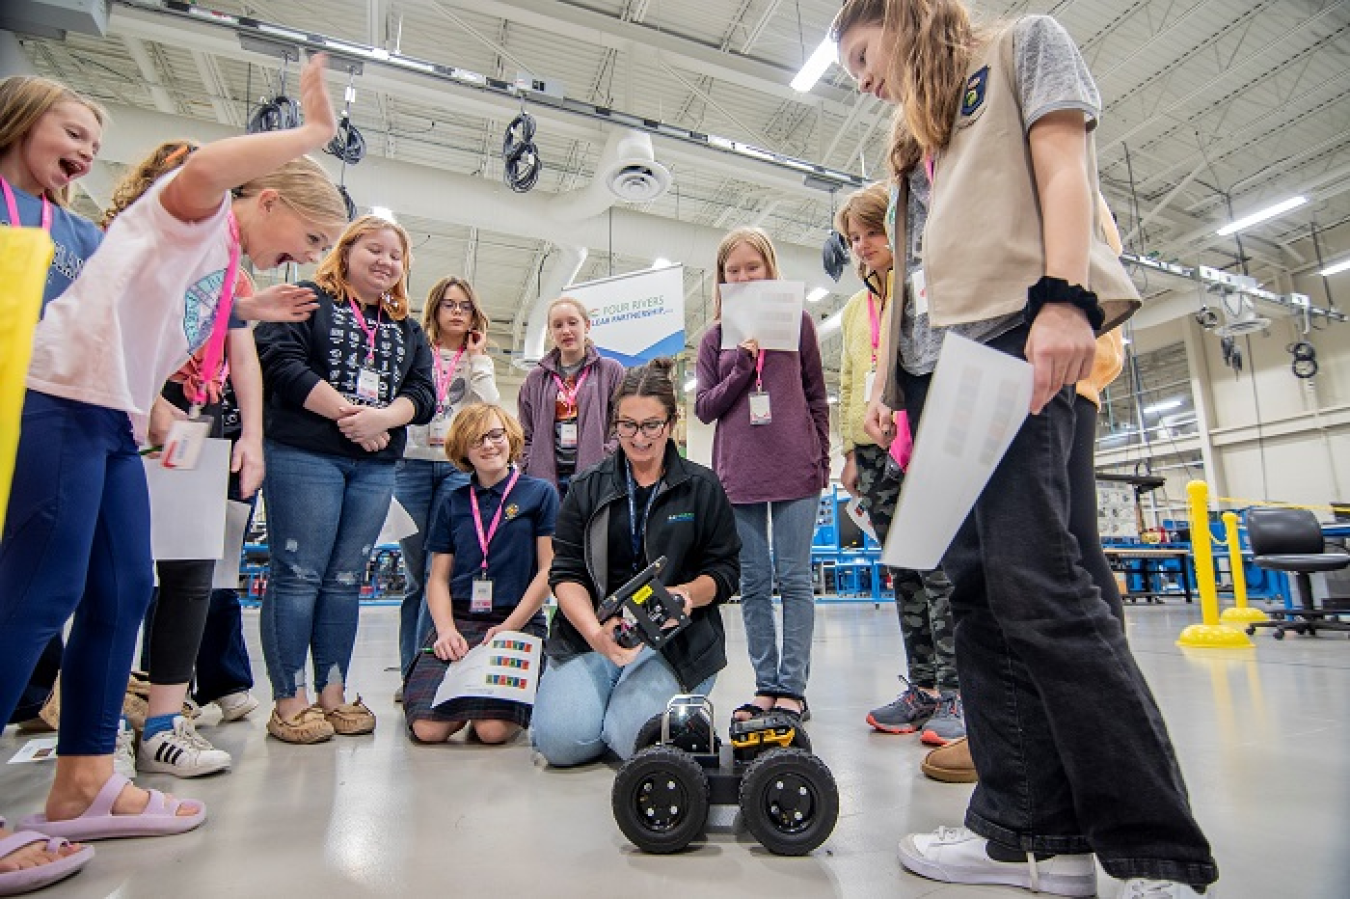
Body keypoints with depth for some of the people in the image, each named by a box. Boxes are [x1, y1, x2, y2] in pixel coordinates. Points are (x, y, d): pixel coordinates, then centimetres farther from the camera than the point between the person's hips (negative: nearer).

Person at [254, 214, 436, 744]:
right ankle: (289, 701, 6)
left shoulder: (408, 330, 20)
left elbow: (423, 393, 8)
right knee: (297, 574, -3)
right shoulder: (308, 300, 6)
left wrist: (381, 417, -12)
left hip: (376, 466, 5)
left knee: (345, 580, 8)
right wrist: (347, 413, -14)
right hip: (304, 455, -5)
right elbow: (281, 361, -9)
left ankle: (332, 695, 15)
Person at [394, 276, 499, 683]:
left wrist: (477, 359, 1)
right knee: (415, 574, 5)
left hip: (459, 469, 0)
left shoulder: (479, 363, 16)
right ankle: (410, 670, 14)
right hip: (412, 465, 0)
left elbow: (491, 412, -1)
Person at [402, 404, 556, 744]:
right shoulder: (454, 502, 14)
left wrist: (509, 627, -10)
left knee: (493, 728, -24)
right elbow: (438, 577, 12)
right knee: (427, 728, -18)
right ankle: (465, 695, 13)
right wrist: (446, 629, -6)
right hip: (458, 619, 3)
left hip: (519, 622, -3)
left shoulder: (540, 493, 4)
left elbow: (549, 570, -1)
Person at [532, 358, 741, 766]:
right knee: (561, 739, -19)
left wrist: (687, 593, -18)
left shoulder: (702, 487, 6)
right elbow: (566, 573, 1)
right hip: (590, 630, 2)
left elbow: (725, 571, 5)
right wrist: (595, 633, -18)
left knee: (635, 739, -23)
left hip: (675, 637, -1)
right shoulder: (588, 486, 8)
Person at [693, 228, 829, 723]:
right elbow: (704, 407, 5)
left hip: (795, 470, -2)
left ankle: (792, 686, 9)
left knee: (793, 579, 1)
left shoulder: (796, 321, 8)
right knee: (753, 583, 7)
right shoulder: (715, 337, 11)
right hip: (737, 474, 2)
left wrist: (821, 461, 5)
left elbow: (817, 398, 9)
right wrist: (742, 366, -8)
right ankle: (765, 685, 16)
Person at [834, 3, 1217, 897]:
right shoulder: (917, 134, 33)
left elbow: (1065, 169, -1)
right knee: (978, 587, 0)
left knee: (1033, 579, -17)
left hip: (1013, 336, -7)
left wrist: (1064, 297, -18)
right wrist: (891, 378, 13)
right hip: (934, 362, 8)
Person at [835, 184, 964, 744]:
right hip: (874, 451, 6)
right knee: (904, 573, 6)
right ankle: (923, 687, 13)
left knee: (939, 566, -9)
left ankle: (954, 691, -1)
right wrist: (850, 451, 13)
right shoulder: (854, 309, 22)